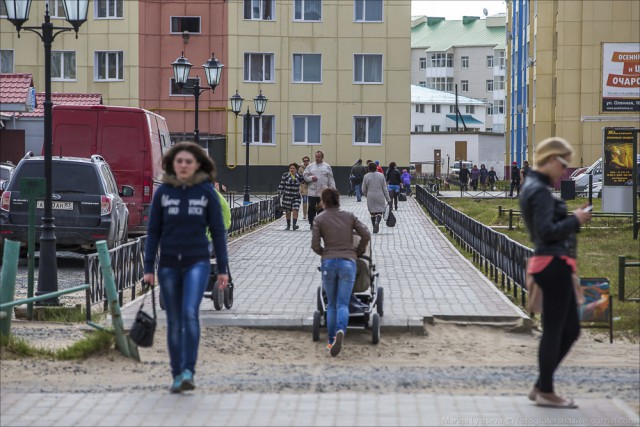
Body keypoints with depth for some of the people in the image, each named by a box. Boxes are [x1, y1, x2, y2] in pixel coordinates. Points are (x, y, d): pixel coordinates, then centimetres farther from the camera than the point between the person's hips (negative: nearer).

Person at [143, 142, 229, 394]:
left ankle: (189, 372, -19)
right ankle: (177, 375, 13)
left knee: (190, 313, -20)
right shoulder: (163, 192, 3)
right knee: (174, 321, 6)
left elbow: (217, 231, 3)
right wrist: (148, 268, 0)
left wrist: (223, 269, -1)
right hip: (169, 264, 2)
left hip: (197, 262, -2)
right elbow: (153, 231, 5)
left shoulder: (207, 192, 0)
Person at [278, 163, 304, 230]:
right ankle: (288, 225, 20)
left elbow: (305, 181, 14)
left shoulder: (299, 176, 1)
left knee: (295, 211, -13)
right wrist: (279, 193, -3)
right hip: (287, 196, 0)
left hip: (296, 196, 0)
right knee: (287, 212, 7)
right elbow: (281, 185, 0)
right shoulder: (285, 175, -4)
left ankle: (294, 224, -14)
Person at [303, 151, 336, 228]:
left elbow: (331, 179, 6)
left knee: (321, 209, 3)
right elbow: (305, 176, 10)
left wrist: (333, 188, 0)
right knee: (312, 208, 1)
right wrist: (311, 178, -9)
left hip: (323, 192, -1)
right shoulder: (310, 166, 8)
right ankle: (311, 224, 11)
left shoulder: (327, 167, 6)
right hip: (312, 192, 1)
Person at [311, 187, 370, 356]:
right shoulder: (349, 217, 8)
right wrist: (357, 253, 14)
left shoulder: (319, 220, 3)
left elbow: (315, 245, -2)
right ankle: (340, 331, -32)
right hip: (348, 263, 0)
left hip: (328, 262, 0)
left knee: (331, 304, 15)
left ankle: (331, 339, 13)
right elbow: (366, 235, 0)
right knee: (342, 304, -4)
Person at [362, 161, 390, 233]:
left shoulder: (366, 176, -3)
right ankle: (377, 222, -24)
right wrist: (388, 199, 5)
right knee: (379, 211, 5)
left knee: (372, 212, 13)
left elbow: (364, 190, 4)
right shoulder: (381, 175, -3)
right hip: (380, 197, -1)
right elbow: (385, 189, -1)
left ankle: (375, 227, 13)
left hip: (370, 197, 1)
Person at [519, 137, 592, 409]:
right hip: (554, 264, -10)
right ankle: (546, 392, 7)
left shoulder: (534, 188, 17)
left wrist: (572, 219, 7)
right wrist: (575, 221, -11)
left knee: (571, 330, 15)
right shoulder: (539, 191, -14)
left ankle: (541, 387, 19)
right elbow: (547, 232, -22)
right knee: (554, 330, -2)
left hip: (555, 265, 10)